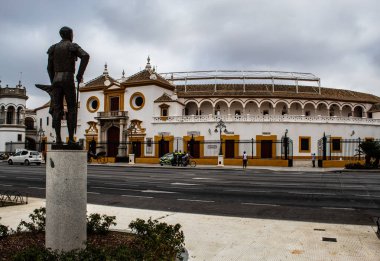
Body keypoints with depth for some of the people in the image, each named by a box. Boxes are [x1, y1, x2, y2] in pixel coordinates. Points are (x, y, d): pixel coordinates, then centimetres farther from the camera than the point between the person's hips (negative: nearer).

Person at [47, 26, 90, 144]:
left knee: (57, 109, 1)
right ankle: (71, 138, -7)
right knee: (71, 108, -2)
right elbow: (85, 56, -16)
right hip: (68, 79, -4)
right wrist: (80, 74, -12)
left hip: (56, 79, 4)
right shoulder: (73, 46, 3)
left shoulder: (53, 48, 17)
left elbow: (49, 67, 15)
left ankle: (58, 137, -6)